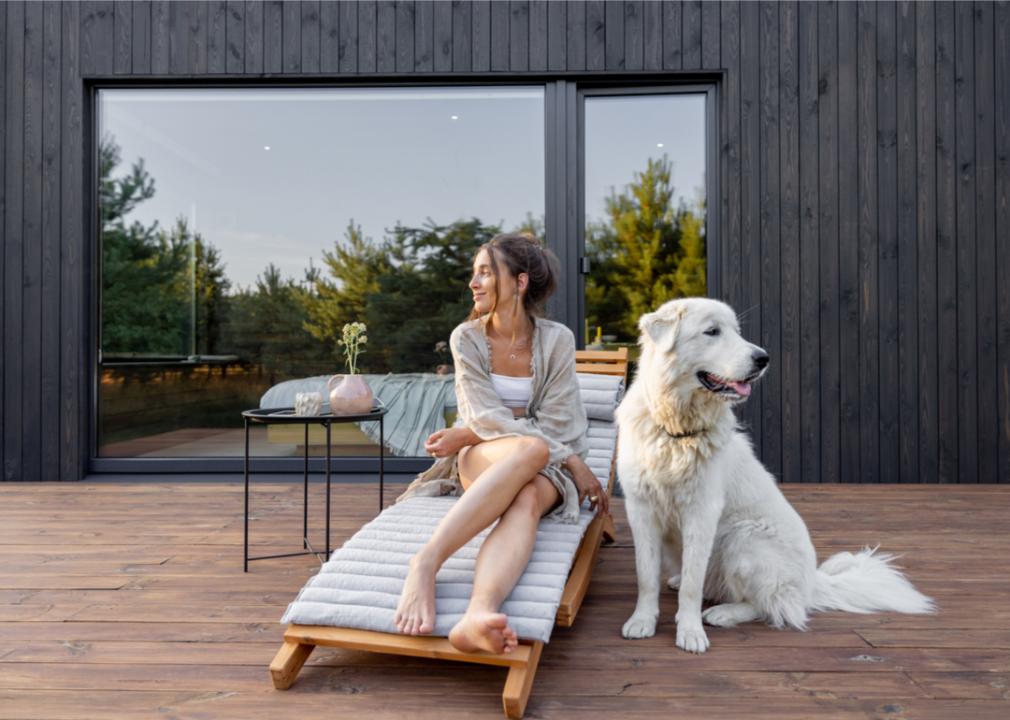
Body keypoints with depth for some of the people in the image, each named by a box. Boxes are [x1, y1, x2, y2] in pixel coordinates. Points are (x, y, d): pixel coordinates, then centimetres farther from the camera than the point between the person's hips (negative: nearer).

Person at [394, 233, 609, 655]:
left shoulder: (556, 339, 0)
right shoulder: (467, 338, 1)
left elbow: (554, 424, -6)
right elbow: (486, 417, -9)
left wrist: (470, 434, -10)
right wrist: (572, 460, -16)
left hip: (544, 467, 1)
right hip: (479, 461, -1)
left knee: (527, 499, -38)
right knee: (530, 450, -38)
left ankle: (480, 612, -65)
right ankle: (426, 562, -50)